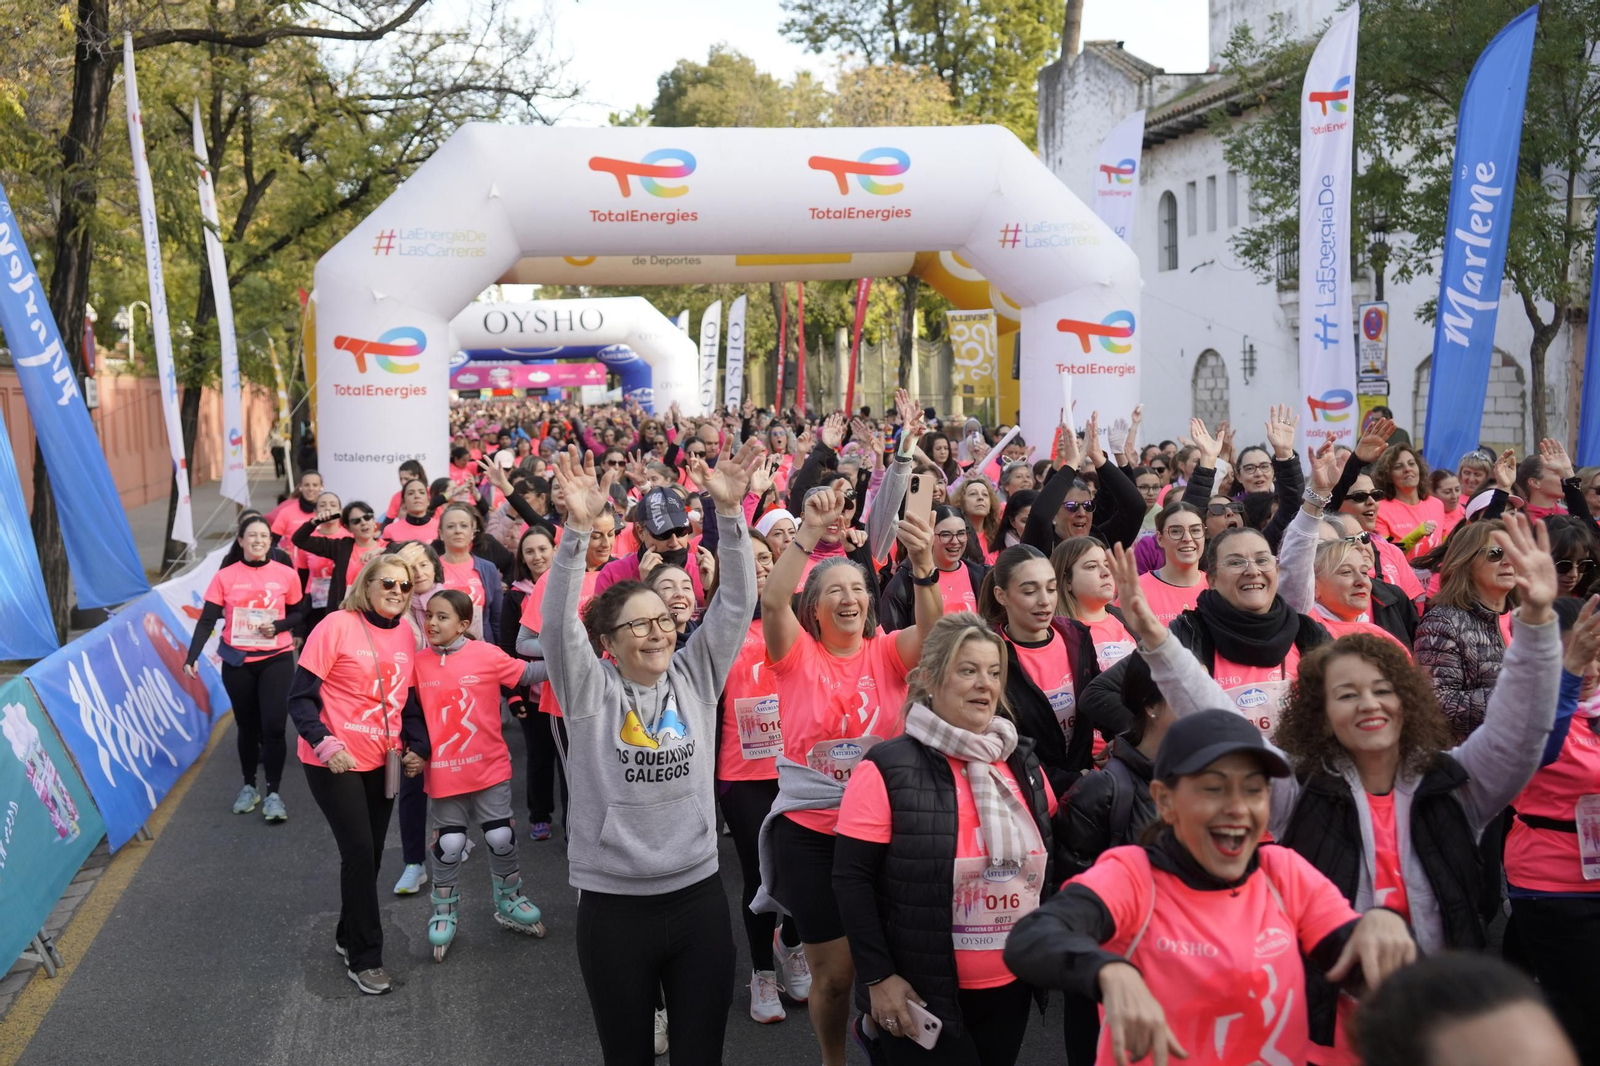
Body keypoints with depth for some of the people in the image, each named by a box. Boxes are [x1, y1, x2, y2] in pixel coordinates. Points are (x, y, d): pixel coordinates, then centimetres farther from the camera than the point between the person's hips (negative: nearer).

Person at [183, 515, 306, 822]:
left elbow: (299, 613, 7)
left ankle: (273, 793, 2)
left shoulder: (286, 575, -4)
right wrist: (192, 657, -17)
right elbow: (207, 621, -6)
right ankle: (249, 786, 29)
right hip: (237, 662, 1)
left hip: (276, 659, -1)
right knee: (247, 727, 12)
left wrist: (278, 626, -13)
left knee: (273, 726, -10)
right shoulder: (224, 577, -4)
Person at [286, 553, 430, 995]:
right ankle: (364, 957, 7)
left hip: (381, 762, 6)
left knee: (370, 854, 12)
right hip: (334, 762, -6)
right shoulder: (337, 626, -13)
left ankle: (349, 936, 33)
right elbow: (301, 696, -13)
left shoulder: (405, 634, 4)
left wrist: (416, 746, 2)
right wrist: (324, 743, -24)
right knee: (359, 852, -7)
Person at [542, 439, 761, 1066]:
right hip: (613, 905, -2)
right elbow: (557, 620, -19)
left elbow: (736, 601, -6)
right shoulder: (590, 690, -5)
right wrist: (578, 528, -31)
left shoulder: (695, 677, 2)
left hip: (698, 896, 2)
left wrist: (729, 512, -18)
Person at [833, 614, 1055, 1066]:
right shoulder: (888, 769, -13)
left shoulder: (1024, 762, 6)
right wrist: (878, 977, -14)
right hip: (926, 993, -6)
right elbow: (852, 878, -13)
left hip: (1013, 985, 6)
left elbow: (1044, 860, 17)